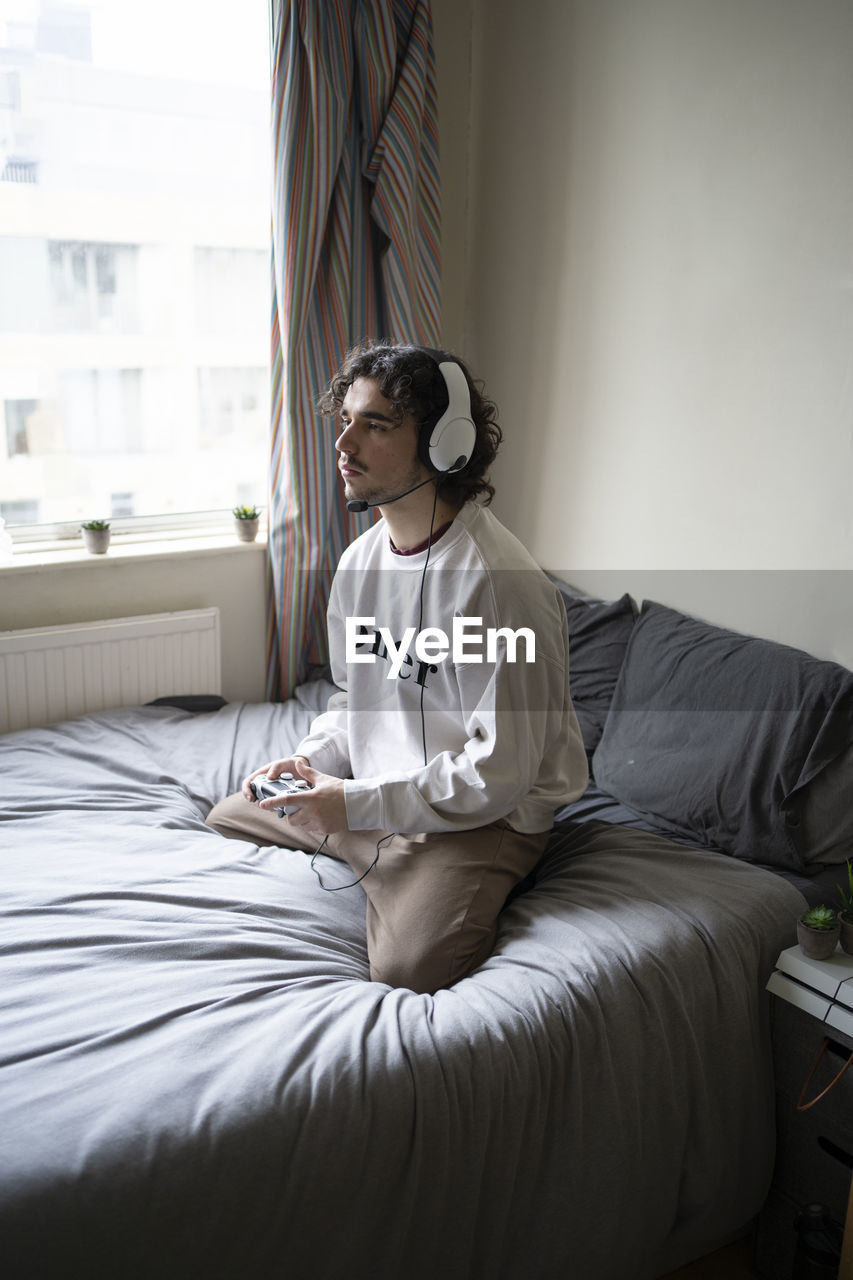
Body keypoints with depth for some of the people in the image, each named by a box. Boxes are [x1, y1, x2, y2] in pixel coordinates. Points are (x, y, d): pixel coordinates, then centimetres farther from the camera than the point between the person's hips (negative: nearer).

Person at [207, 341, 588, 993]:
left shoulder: (497, 579, -26)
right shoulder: (360, 558, 1)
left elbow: (499, 774, -25)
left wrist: (358, 804, -23)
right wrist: (312, 760, -4)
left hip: (485, 815, -8)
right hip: (373, 792, 8)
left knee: (409, 964, -29)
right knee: (230, 817, 15)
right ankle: (395, 875, 13)